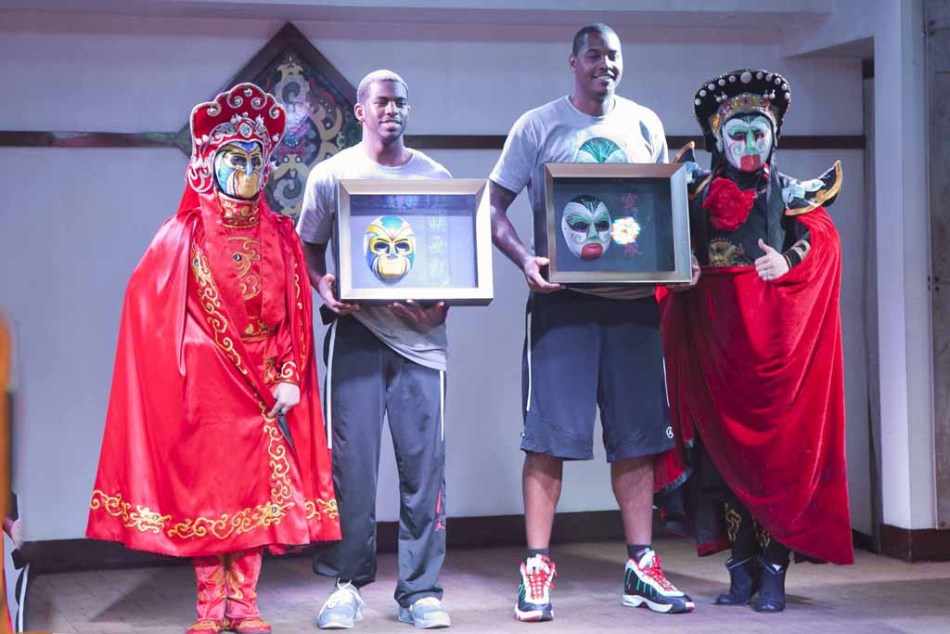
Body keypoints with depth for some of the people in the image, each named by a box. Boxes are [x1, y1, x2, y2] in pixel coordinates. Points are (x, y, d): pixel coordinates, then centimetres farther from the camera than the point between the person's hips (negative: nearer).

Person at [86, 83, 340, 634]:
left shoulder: (280, 236, 8)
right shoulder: (187, 234, 1)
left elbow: (297, 314, 4)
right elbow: (151, 305, -2)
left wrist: (289, 378, -5)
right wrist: (173, 375, -9)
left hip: (262, 383, 2)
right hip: (205, 381, -2)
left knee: (258, 486, 1)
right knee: (208, 485, -1)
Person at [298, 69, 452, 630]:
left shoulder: (435, 176, 11)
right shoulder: (332, 174, 8)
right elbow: (309, 248, 11)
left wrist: (445, 301, -5)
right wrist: (325, 289, -9)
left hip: (420, 333, 1)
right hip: (356, 331, -1)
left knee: (425, 459, -1)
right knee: (352, 459, -2)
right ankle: (349, 584, 11)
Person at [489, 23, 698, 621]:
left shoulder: (644, 124, 12)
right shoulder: (538, 126, 2)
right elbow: (495, 207, 1)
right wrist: (525, 259, -16)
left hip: (634, 298, 3)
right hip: (563, 298, -3)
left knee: (637, 435, 5)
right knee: (549, 434, -4)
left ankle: (641, 567, 12)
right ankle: (537, 570, 2)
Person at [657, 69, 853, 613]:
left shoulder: (789, 193, 8)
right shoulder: (699, 192, 12)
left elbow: (823, 242, -4)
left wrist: (787, 262, -19)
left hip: (776, 332, -2)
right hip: (715, 332, 2)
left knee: (777, 447, -5)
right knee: (724, 450, 2)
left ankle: (773, 573, -2)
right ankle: (742, 571, 9)